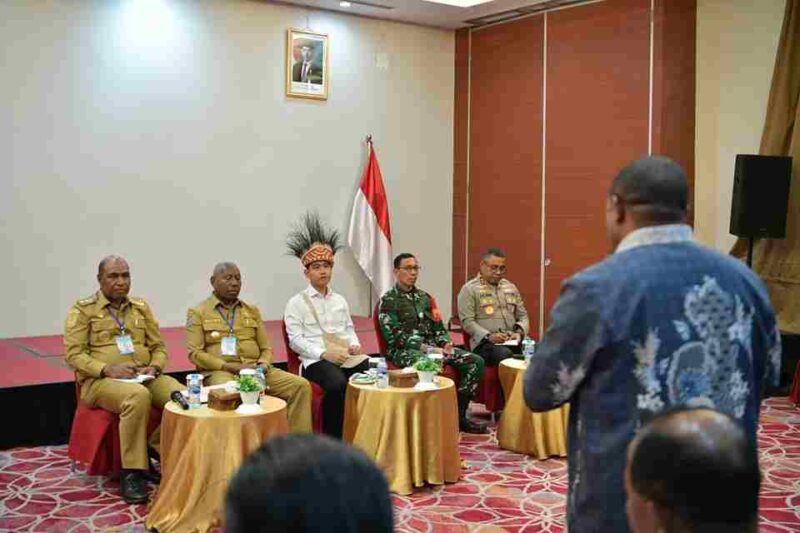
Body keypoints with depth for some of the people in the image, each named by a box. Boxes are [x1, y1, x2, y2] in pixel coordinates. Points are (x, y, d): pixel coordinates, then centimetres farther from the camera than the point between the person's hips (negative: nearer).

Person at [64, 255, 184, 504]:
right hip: (100, 380, -4)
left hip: (144, 377, 5)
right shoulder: (83, 310, 3)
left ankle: (154, 451, -4)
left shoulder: (141, 307, 17)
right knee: (138, 396, -39)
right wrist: (108, 369, -18)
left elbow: (159, 346, 18)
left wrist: (155, 367, -5)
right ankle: (131, 472, -26)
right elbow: (73, 354, -4)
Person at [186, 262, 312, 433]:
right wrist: (232, 367, -13)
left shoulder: (252, 310, 21)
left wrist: (262, 365, -6)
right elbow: (194, 353, -3)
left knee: (301, 385, -17)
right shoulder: (198, 312, 7)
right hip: (220, 371, -4)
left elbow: (266, 347, 19)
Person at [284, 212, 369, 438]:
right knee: (338, 384, -36)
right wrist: (324, 353, -15)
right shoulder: (296, 303, 4)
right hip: (316, 360, -5)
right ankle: (332, 440, -21)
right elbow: (295, 340, -3)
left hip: (347, 356, 5)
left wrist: (354, 344, 2)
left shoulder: (340, 300, 22)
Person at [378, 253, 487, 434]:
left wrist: (446, 343, -2)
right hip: (403, 350, -7)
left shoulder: (425, 297, 20)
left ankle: (459, 415, -9)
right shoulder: (388, 300, 0)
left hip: (432, 347, 7)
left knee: (476, 361, -12)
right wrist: (426, 348, -19)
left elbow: (438, 328, 21)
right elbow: (394, 336, -11)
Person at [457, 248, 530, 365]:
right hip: (484, 342, -4)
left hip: (513, 341, 5)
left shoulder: (511, 287, 21)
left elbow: (523, 316, 23)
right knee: (506, 355, -37)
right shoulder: (469, 289, 4)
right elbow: (467, 321, -4)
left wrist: (519, 332, 0)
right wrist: (488, 336, -18)